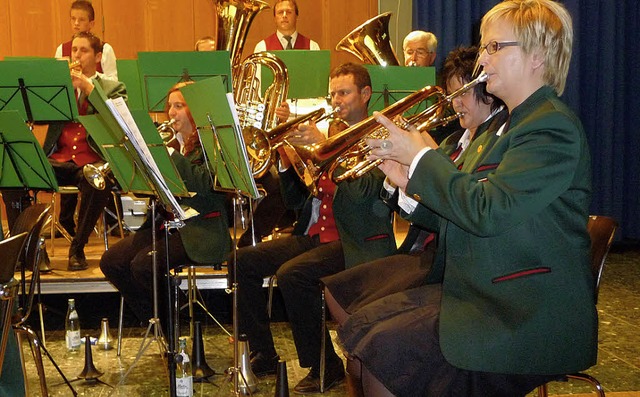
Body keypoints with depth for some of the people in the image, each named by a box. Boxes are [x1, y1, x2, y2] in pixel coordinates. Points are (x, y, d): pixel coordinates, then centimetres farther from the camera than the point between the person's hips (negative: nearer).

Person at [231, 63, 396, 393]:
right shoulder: (330, 135, 17)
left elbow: (363, 190, -22)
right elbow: (296, 200, 15)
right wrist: (286, 159, -2)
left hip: (355, 242, -8)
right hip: (313, 235, 8)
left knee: (292, 274, -30)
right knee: (242, 261, -4)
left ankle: (325, 366, -13)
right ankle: (263, 354, 5)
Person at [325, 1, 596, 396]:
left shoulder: (552, 127, -15)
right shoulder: (507, 128, 15)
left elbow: (487, 212, -26)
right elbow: (459, 218, 15)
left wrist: (422, 156, -15)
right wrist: (410, 183, 0)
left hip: (527, 319, -9)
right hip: (479, 295, 9)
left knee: (384, 351, -19)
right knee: (359, 327, 2)